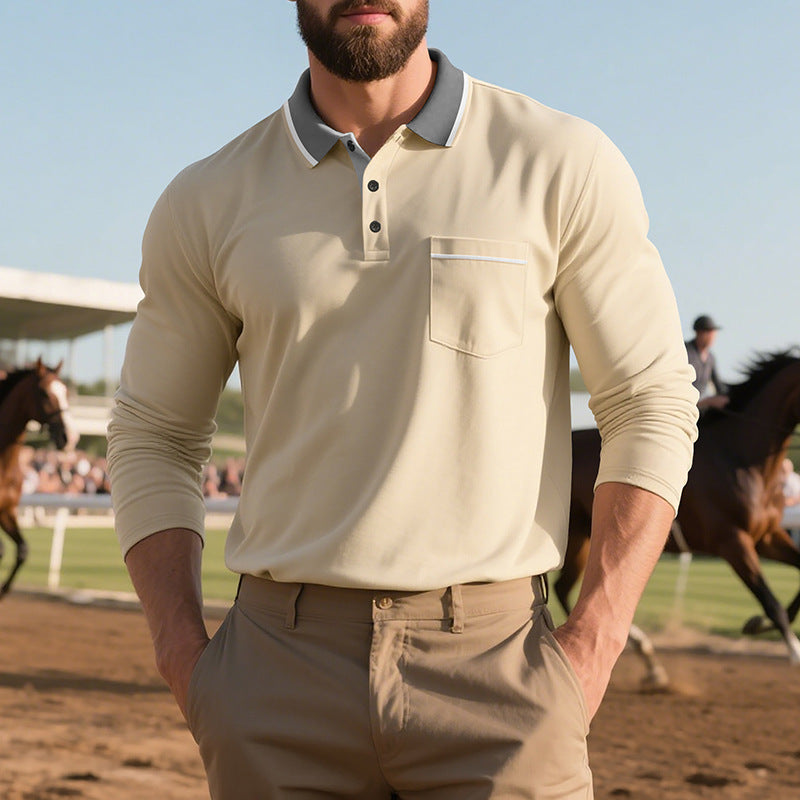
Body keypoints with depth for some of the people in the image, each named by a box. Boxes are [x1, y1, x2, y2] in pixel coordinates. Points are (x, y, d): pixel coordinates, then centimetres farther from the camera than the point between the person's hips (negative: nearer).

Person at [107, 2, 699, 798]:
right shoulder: (207, 204, 5)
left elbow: (652, 408, 2)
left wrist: (591, 645, -8)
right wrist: (185, 660, 0)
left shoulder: (562, 165, -1)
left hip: (492, 669, -1)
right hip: (282, 690, 2)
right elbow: (152, 437, 12)